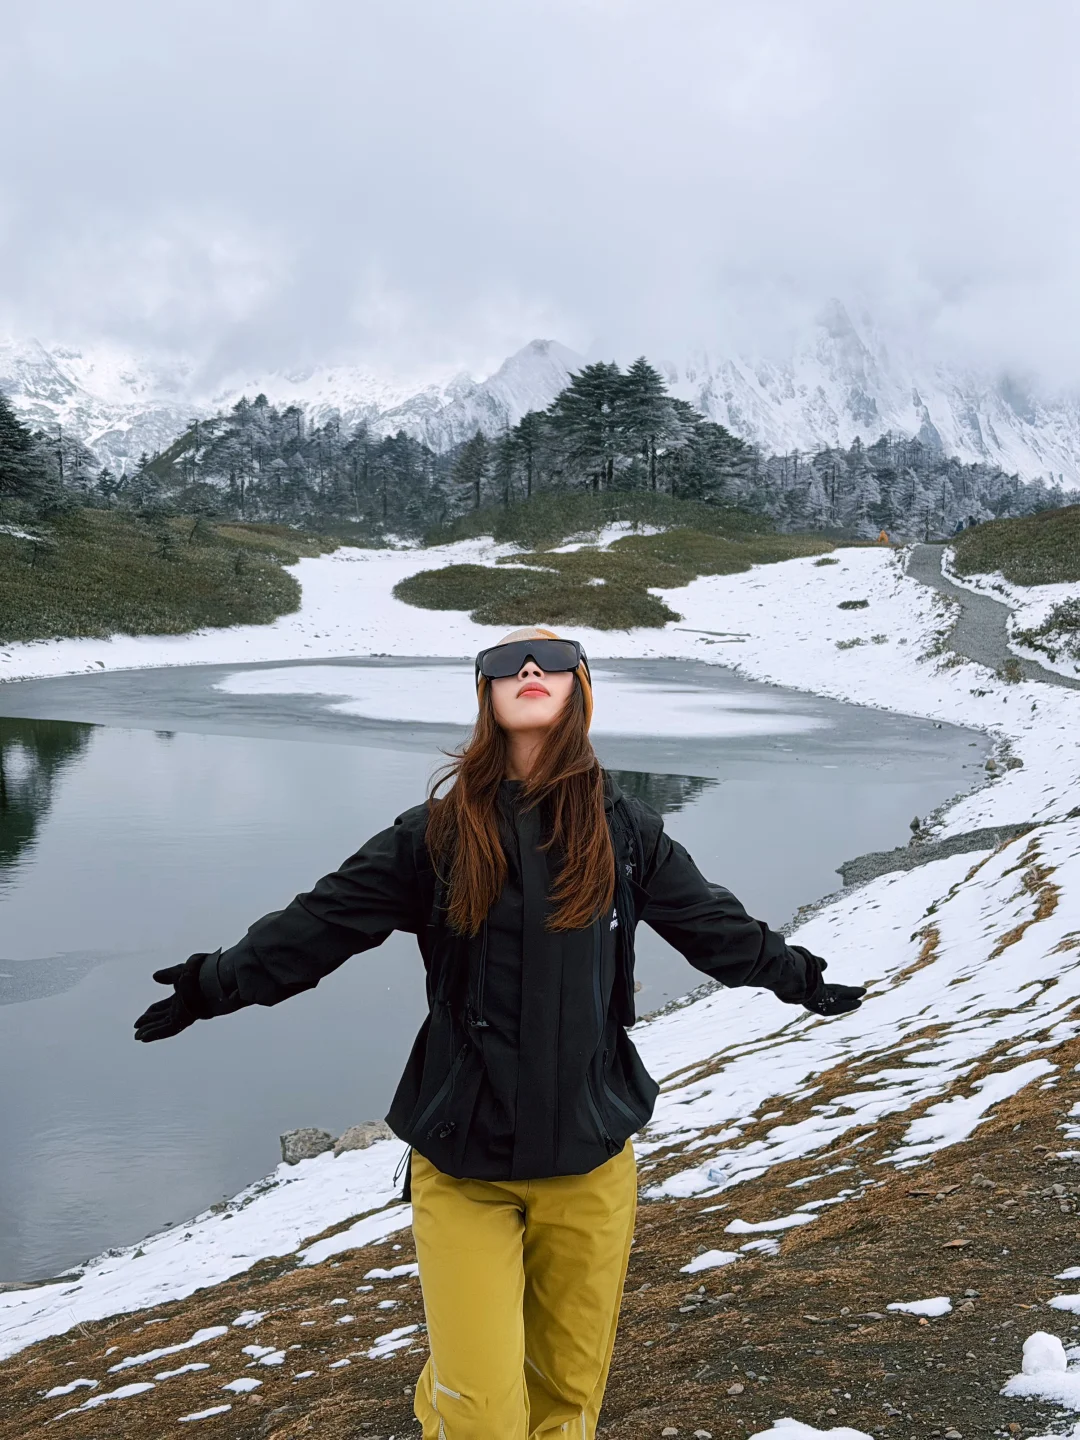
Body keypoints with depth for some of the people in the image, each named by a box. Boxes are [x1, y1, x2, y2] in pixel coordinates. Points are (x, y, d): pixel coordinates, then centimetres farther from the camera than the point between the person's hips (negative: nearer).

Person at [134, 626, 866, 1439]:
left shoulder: (626, 832, 2)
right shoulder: (437, 833, -3)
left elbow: (717, 927, 13)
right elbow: (323, 923, 0)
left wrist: (800, 979, 17)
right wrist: (215, 985, -3)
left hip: (590, 1157, 2)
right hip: (464, 1163, -2)